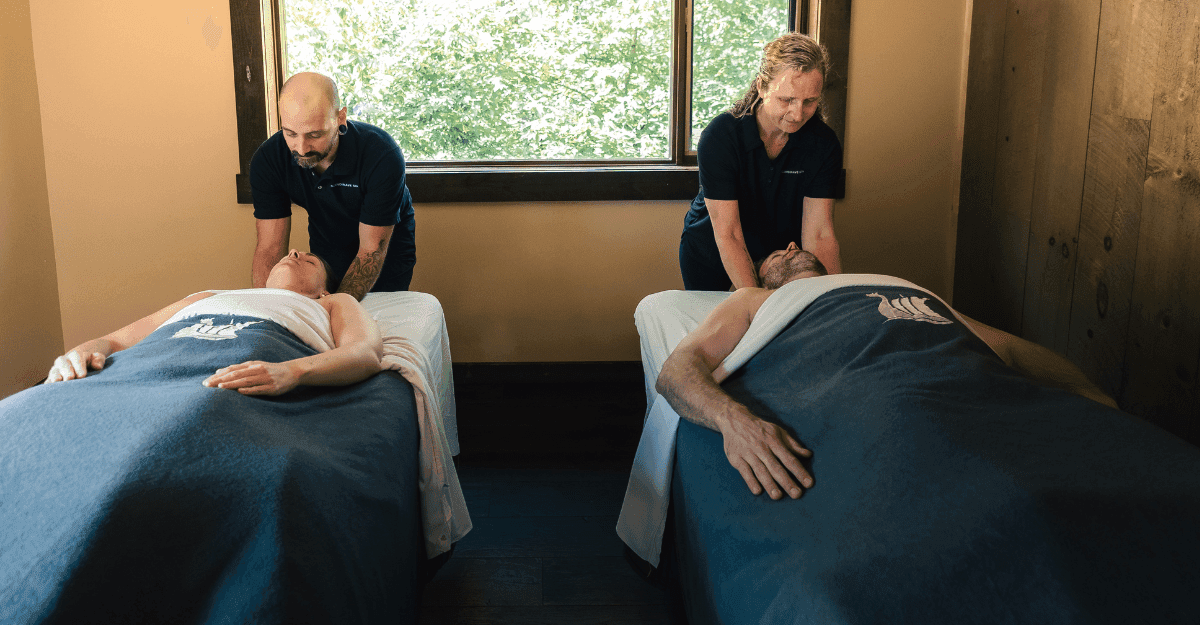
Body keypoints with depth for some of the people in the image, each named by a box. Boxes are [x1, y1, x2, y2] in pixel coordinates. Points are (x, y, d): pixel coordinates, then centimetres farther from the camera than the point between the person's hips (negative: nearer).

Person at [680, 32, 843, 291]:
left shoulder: (824, 144, -21)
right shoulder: (719, 137, -31)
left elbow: (819, 234, -26)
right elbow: (728, 235, -34)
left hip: (781, 252, 2)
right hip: (710, 254, -1)